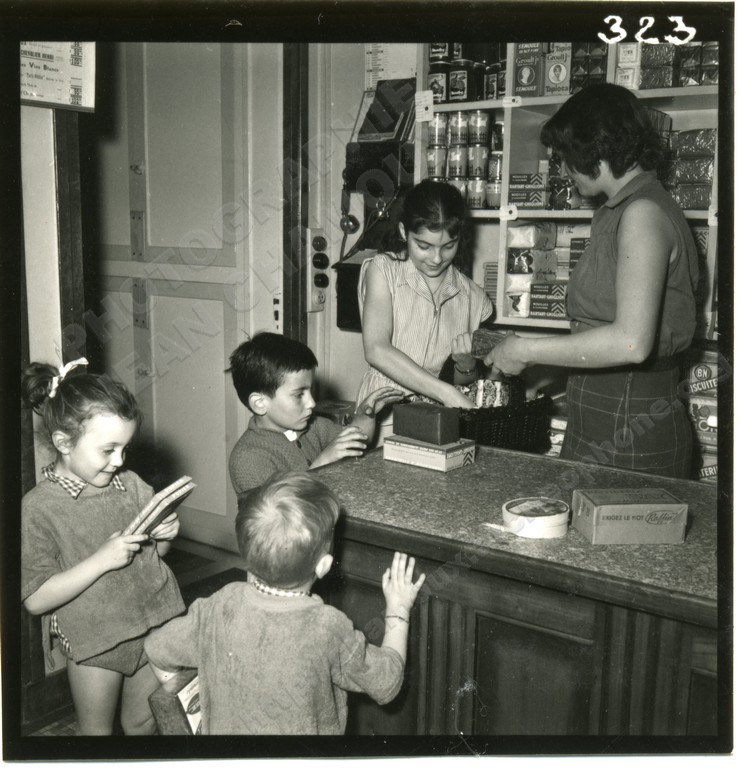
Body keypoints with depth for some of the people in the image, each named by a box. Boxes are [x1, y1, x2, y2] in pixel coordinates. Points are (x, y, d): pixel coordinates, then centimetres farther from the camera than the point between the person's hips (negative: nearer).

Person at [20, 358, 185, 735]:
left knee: (144, 721, 22)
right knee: (97, 731, 18)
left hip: (153, 626, 4)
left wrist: (164, 537, -11)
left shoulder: (130, 484, -4)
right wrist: (101, 560, -28)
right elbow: (35, 600, -20)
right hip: (94, 644, -4)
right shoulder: (38, 507, -18)